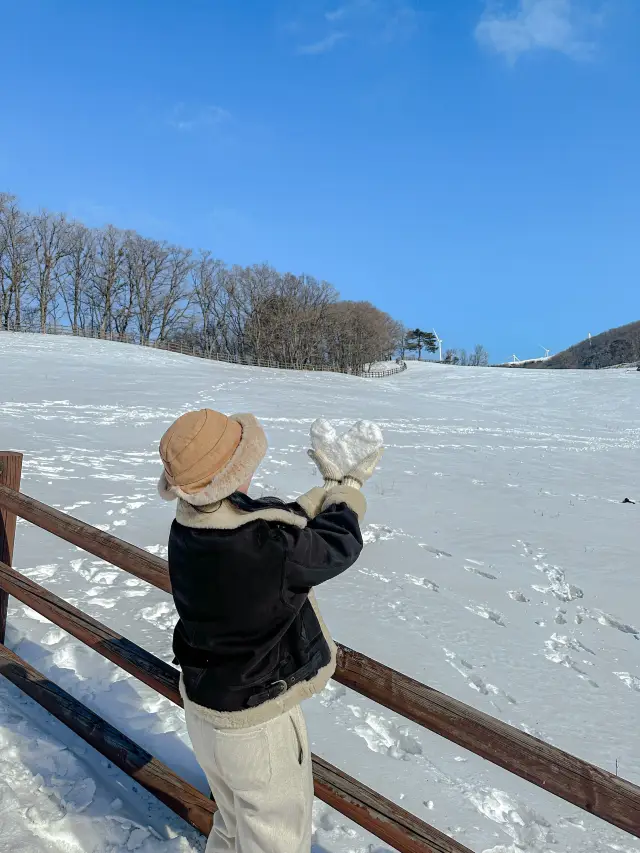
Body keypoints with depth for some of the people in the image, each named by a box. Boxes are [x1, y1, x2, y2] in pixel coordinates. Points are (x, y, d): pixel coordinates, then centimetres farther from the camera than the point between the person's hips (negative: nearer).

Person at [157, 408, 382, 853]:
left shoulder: (187, 531, -13)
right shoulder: (267, 548, -37)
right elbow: (339, 544, -17)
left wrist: (332, 486, 8)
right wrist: (347, 490, 2)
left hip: (202, 705, 7)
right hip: (256, 725, -7)